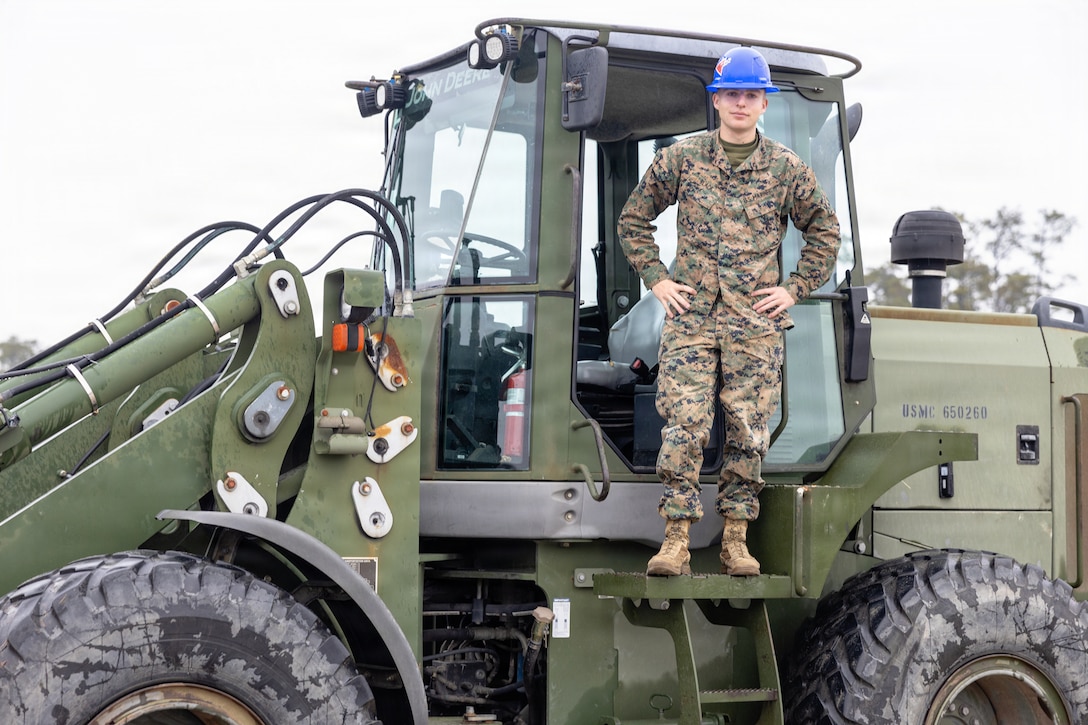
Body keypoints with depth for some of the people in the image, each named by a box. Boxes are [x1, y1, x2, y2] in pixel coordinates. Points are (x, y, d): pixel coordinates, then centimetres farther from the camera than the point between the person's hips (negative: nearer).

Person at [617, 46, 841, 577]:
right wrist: (656, 279, 6)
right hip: (690, 317, -1)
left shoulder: (787, 168, 6)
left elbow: (824, 229, 17)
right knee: (683, 427, -8)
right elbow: (633, 219, 15)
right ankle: (676, 539, -2)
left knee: (748, 432, 2)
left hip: (756, 322, 1)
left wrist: (796, 288, 8)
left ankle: (735, 539, 13)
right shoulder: (680, 159, 5)